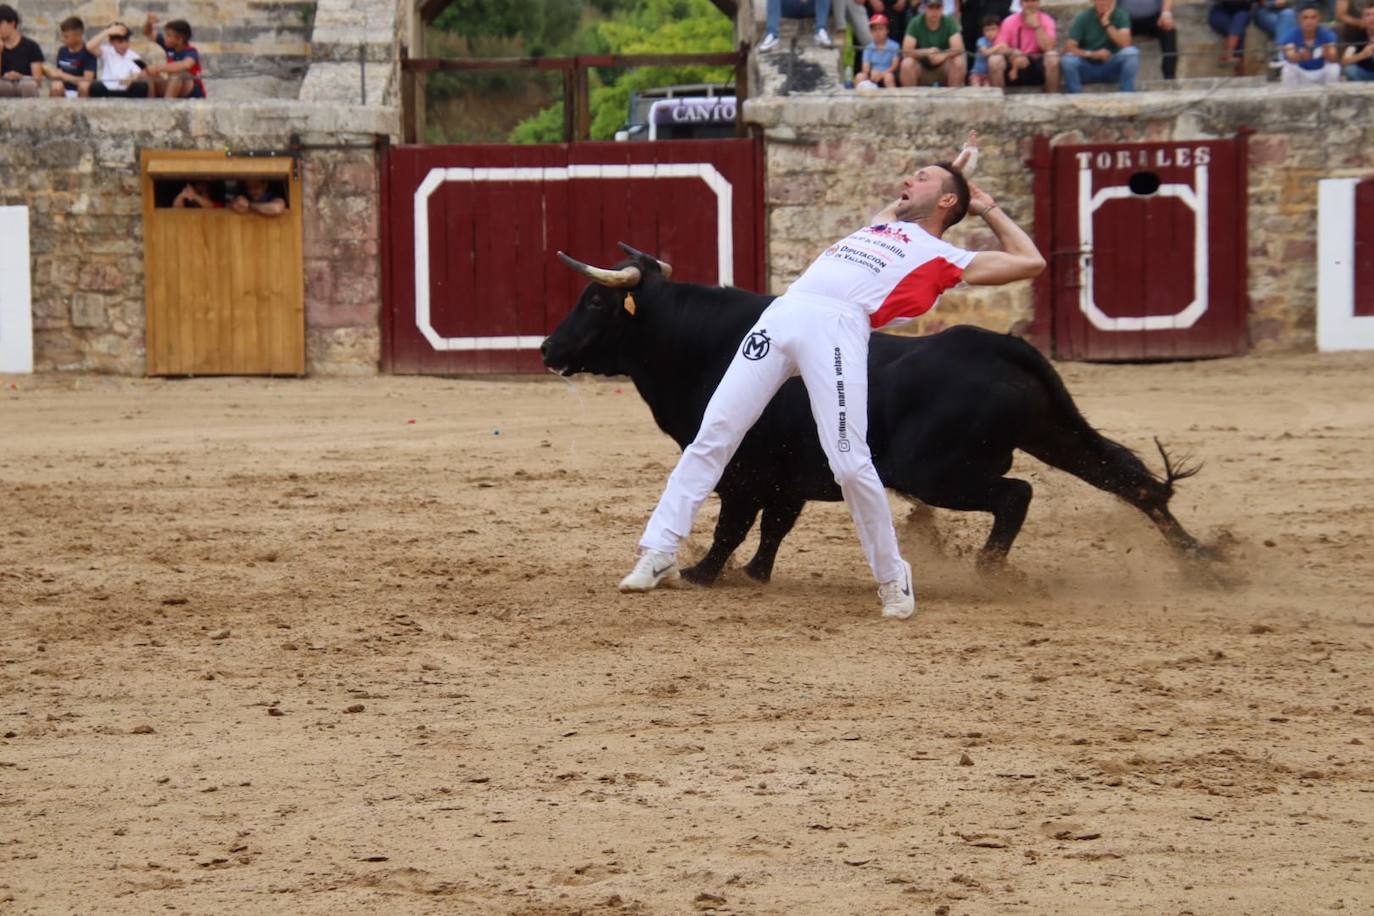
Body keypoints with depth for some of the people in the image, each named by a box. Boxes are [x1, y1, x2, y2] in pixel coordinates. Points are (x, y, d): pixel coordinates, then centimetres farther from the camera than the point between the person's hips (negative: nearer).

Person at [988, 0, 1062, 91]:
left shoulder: (1046, 20, -4)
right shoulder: (1009, 21, -4)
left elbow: (1048, 48, -18)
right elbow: (999, 48, -12)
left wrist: (1036, 26, -21)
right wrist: (1013, 54, -31)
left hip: (1037, 67, 0)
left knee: (1052, 58, -30)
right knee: (994, 60, -28)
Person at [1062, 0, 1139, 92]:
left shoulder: (1120, 16, -5)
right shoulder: (1083, 18, -6)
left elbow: (1125, 44, -18)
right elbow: (1068, 48, -14)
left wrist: (1106, 23, -22)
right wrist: (1092, 54, -28)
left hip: (1112, 68, 1)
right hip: (1087, 69, -1)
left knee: (1131, 52, -27)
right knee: (1068, 59, -30)